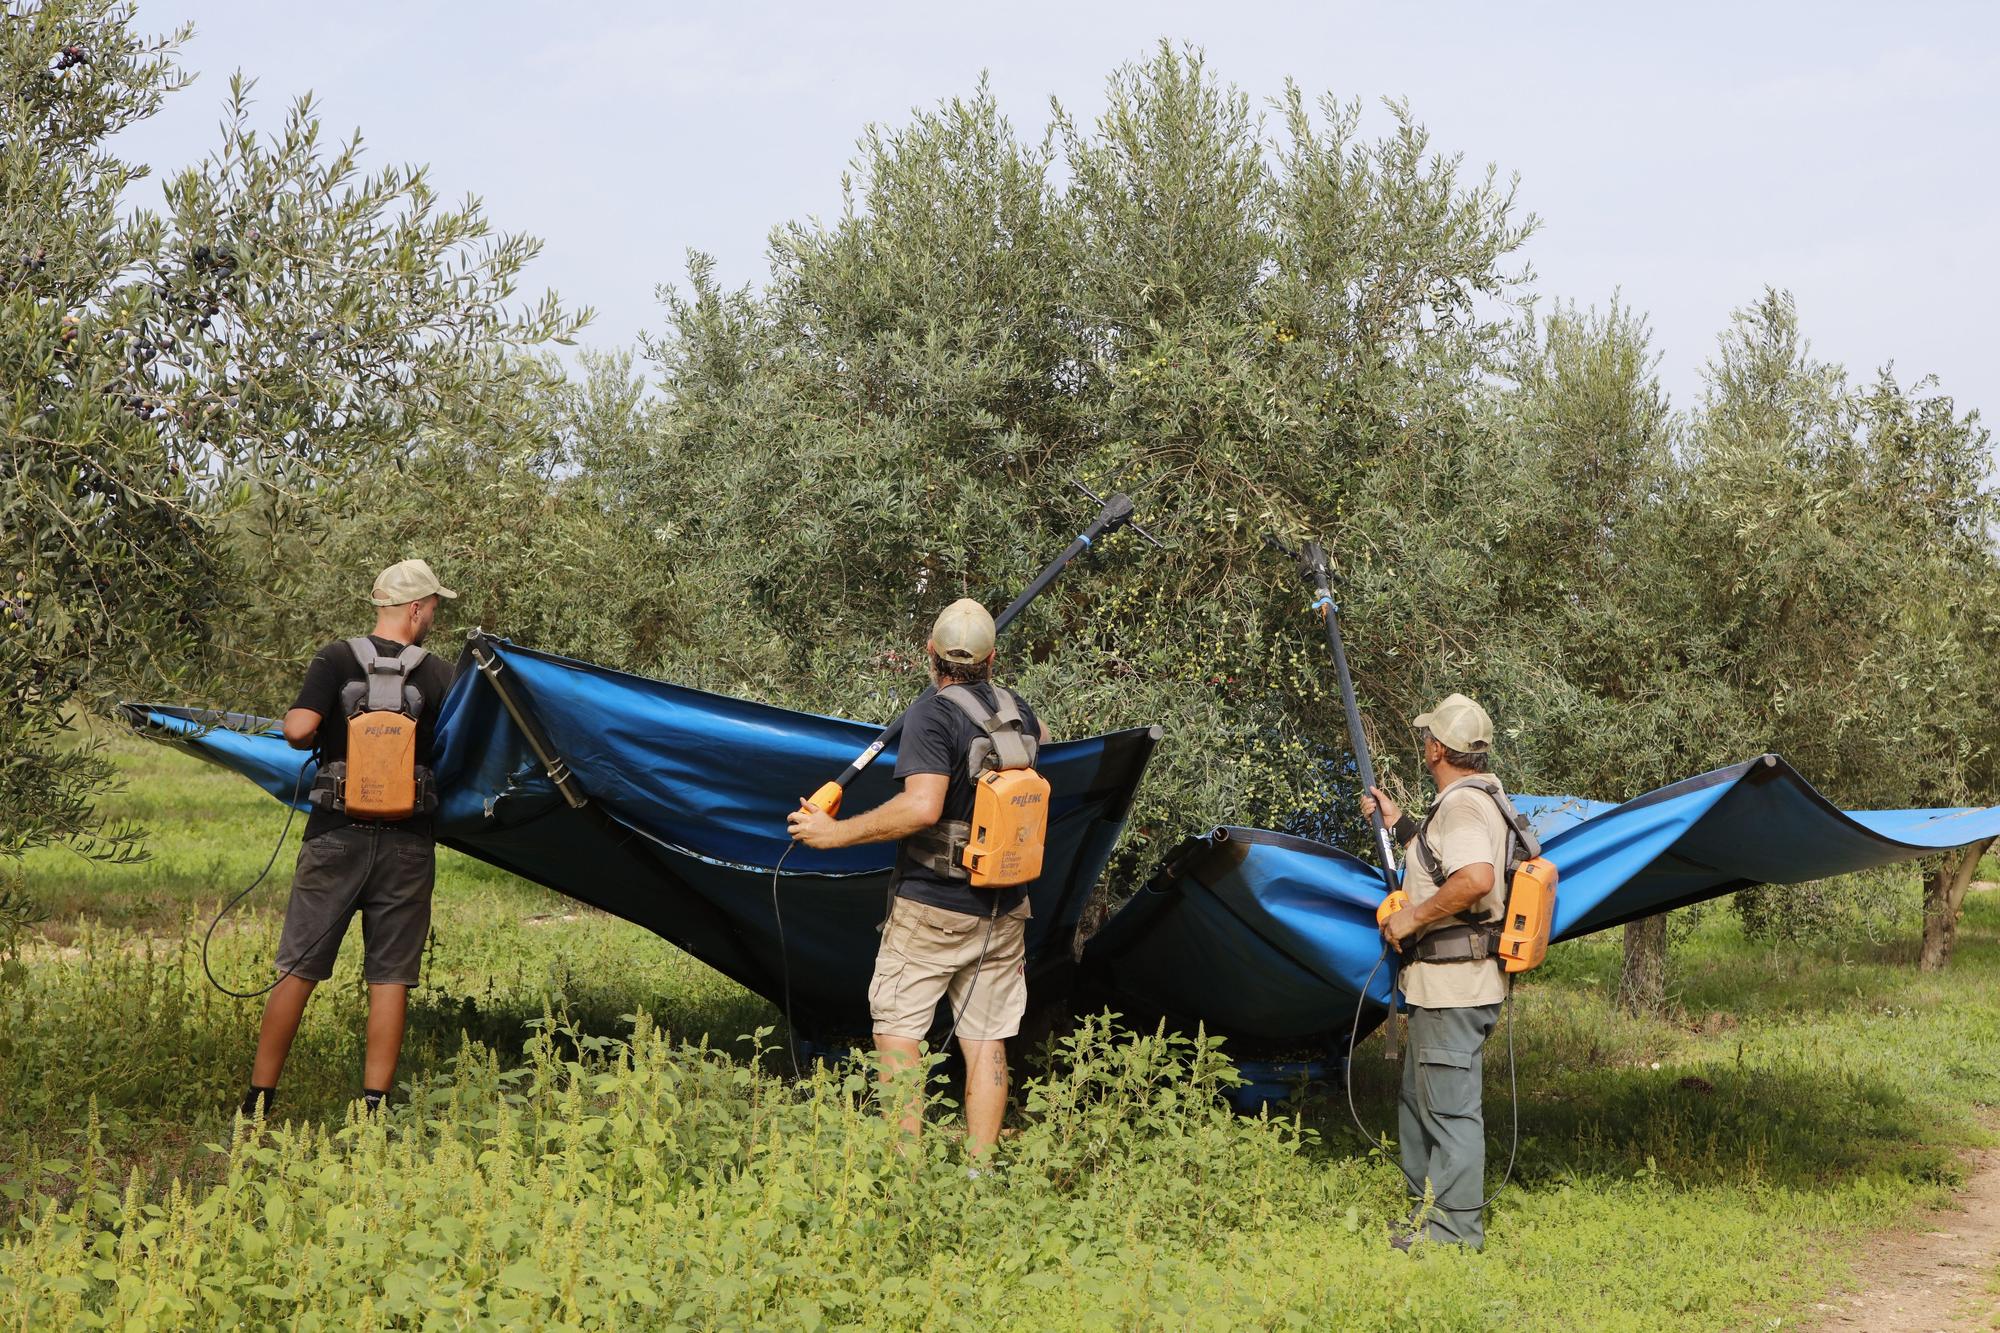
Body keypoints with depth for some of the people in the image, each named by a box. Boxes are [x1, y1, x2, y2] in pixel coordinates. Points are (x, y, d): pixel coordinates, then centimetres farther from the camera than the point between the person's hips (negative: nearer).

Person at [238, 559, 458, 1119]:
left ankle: (258, 1101, 11)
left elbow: (297, 729, -14)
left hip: (336, 837, 0)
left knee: (298, 971, 7)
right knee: (390, 978, 5)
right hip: (407, 846, 0)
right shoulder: (439, 674, 1)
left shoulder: (337, 659, -3)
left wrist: (322, 744, 8)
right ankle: (373, 1109, 4)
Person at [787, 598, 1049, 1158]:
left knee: (897, 1030, 3)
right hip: (1003, 912, 6)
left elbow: (923, 807, -27)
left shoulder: (933, 713, -15)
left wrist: (837, 832, -21)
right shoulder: (1016, 708, 5)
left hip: (931, 907, -6)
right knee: (986, 1039, 8)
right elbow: (1041, 735, 32)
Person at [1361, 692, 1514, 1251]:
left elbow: (1476, 877, -35)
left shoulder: (1461, 804, -18)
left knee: (1450, 1105, -5)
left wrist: (1412, 917, -24)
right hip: (1450, 979, 11)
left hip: (1453, 981, -11)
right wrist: (1399, 822, 30)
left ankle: (1455, 1228, 1)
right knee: (1420, 1098, 19)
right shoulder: (1484, 795, 16)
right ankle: (1428, 1211, 27)